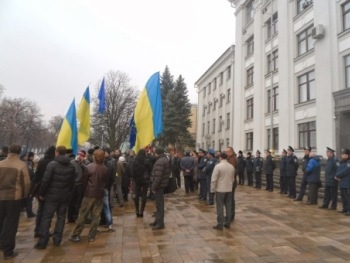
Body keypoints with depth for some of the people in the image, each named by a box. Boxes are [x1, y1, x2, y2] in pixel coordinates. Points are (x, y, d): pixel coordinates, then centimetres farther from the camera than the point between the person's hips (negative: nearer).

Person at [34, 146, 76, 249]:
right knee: (61, 217, 11)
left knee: (46, 217, 4)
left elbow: (45, 181, -13)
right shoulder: (71, 166, 3)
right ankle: (57, 240, 16)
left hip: (52, 195, -4)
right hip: (65, 196, 4)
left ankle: (42, 242, 6)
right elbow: (73, 181, 5)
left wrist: (41, 193, -2)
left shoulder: (52, 164, -12)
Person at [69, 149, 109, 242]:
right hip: (100, 194, 3)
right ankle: (91, 236, 15)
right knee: (96, 216, 9)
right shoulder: (105, 169, -2)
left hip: (89, 194, -3)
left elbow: (84, 180, -5)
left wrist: (83, 190, 12)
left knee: (82, 215, 7)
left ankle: (75, 235, 15)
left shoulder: (89, 167, -12)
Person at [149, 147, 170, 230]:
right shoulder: (165, 159, 13)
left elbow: (158, 176, -25)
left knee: (159, 204, -2)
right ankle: (157, 220, 29)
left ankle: (160, 223, 6)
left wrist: (154, 186, -18)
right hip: (163, 184, 11)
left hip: (160, 185, -11)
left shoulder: (160, 161, -20)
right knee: (159, 203, 18)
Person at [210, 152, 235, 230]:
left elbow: (214, 179, -14)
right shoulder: (231, 166, 4)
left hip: (220, 189, -5)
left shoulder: (218, 166, -14)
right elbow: (233, 179, 12)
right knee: (228, 206, 11)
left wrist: (212, 189, -5)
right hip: (229, 189, 6)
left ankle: (220, 224, 3)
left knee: (220, 207, 0)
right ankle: (227, 223, 19)